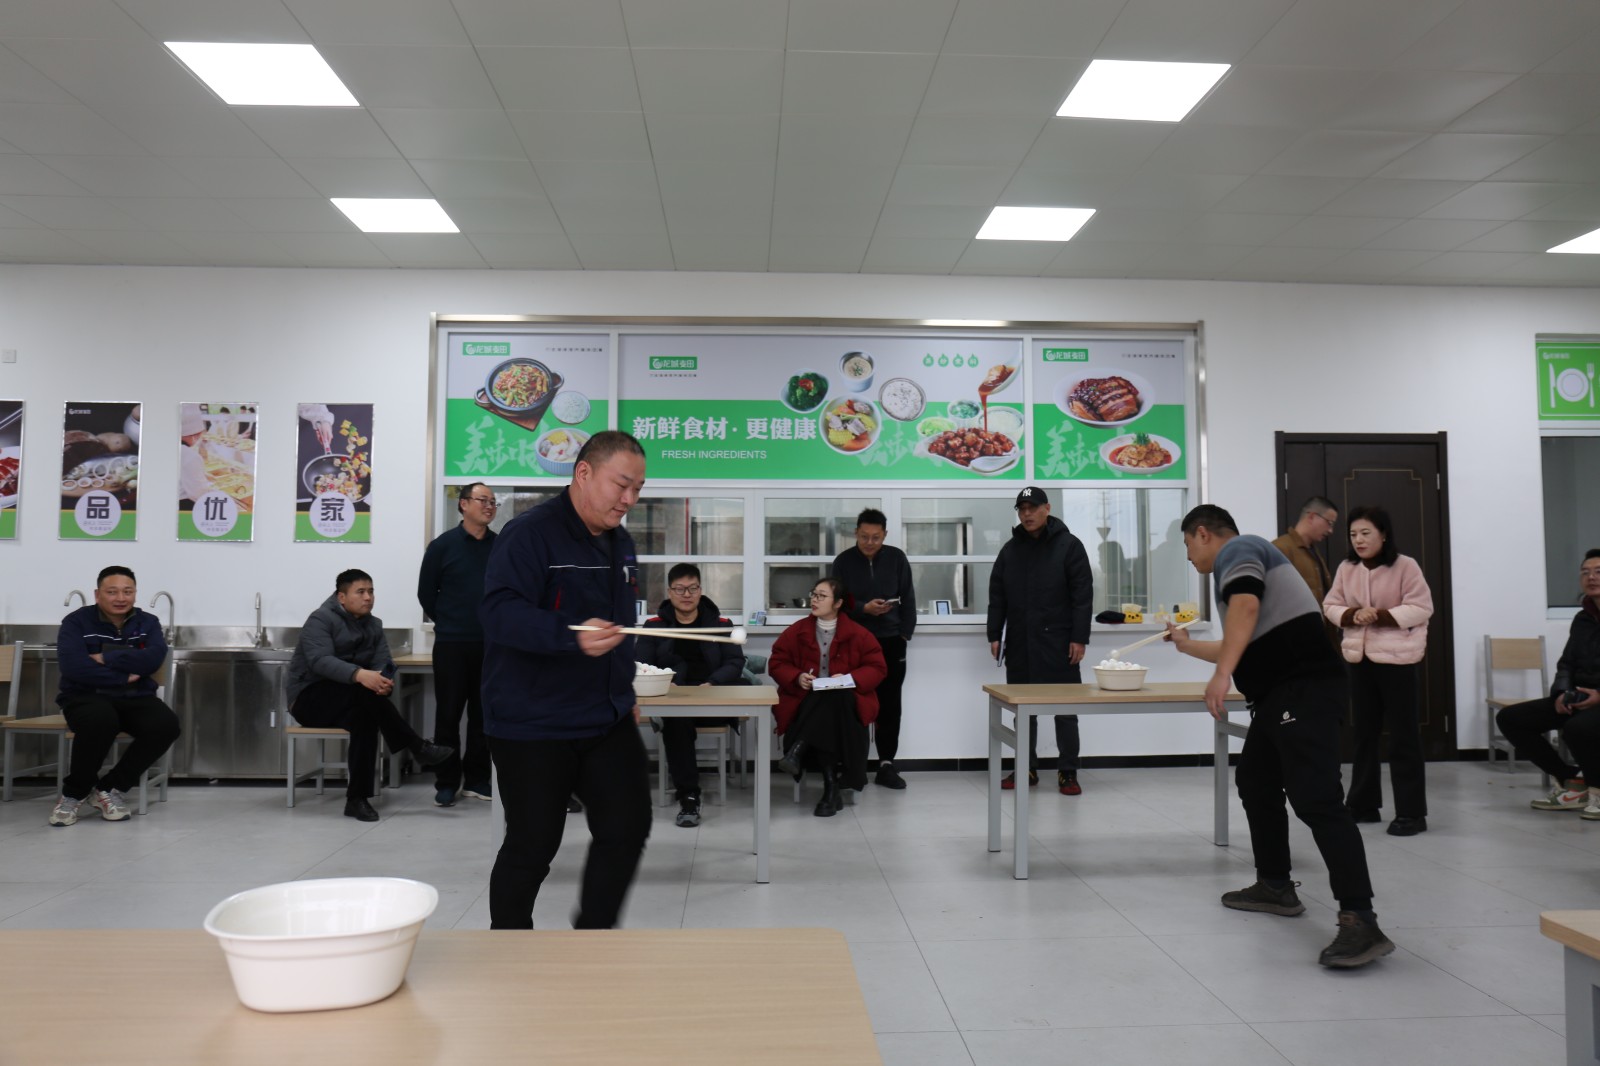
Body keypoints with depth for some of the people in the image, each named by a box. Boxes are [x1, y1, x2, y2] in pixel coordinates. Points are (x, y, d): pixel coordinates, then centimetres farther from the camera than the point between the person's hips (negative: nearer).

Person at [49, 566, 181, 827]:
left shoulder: (148, 622, 7)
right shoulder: (76, 622, -1)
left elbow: (153, 658, -14)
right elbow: (74, 667, -17)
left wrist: (106, 658, -15)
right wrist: (123, 677, -13)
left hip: (135, 698, 3)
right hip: (86, 697, -3)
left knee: (166, 725, -28)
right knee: (101, 719, -39)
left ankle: (110, 787, -8)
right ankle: (74, 791, -12)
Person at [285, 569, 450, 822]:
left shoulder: (374, 625, 7)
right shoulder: (320, 620, -11)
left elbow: (383, 663, -7)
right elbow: (320, 661, -29)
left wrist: (385, 681, -32)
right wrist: (359, 674, -45)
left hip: (348, 702, 5)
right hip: (309, 698, -5)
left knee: (365, 716, -32)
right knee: (365, 692, -35)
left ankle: (357, 799, -28)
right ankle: (416, 747, -30)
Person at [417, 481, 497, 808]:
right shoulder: (443, 545, -2)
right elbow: (426, 593, 4)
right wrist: (449, 623, 9)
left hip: (492, 645, 2)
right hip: (451, 645, -2)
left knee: (484, 715, 7)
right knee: (448, 715, 3)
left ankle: (477, 779, 18)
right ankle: (446, 783, 12)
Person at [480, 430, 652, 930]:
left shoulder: (620, 543, 12)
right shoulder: (530, 533, -15)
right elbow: (500, 612, -28)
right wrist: (573, 637, -41)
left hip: (608, 721, 8)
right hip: (533, 726, -7)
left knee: (627, 830, 4)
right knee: (532, 846, 4)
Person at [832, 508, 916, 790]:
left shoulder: (897, 558, 2)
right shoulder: (844, 561, -1)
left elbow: (908, 598, 5)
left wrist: (905, 632, -4)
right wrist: (863, 608, -19)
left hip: (891, 640, 1)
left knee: (889, 703, 3)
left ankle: (886, 764, 10)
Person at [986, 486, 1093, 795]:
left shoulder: (1069, 545, -1)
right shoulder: (1010, 549, 12)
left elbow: (1083, 595, -5)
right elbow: (997, 596, 13)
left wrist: (1079, 638, -11)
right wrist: (995, 635, 6)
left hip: (1057, 643, -4)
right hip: (1019, 643, 4)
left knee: (1065, 708, 0)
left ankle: (1067, 772, 8)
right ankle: (1026, 768, 18)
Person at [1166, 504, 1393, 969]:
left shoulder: (1236, 550, -1)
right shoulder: (1241, 558, 28)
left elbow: (1247, 605, -24)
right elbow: (1244, 647, 40)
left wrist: (1221, 676, -31)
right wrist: (1187, 645, 55)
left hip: (1304, 690, -11)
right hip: (1280, 694, 11)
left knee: (1316, 799, -18)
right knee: (1255, 782, 20)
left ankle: (1361, 923, -22)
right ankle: (1276, 887, 29)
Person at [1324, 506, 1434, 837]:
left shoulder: (1405, 565, -9)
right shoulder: (1346, 569, 4)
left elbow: (1421, 608, -11)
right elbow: (1331, 605, 8)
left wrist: (1381, 616, -21)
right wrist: (1352, 615, -13)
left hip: (1398, 659, -5)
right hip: (1360, 658, 5)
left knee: (1403, 735, -1)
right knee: (1363, 733, 13)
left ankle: (1411, 813, 7)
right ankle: (1363, 804, 24)